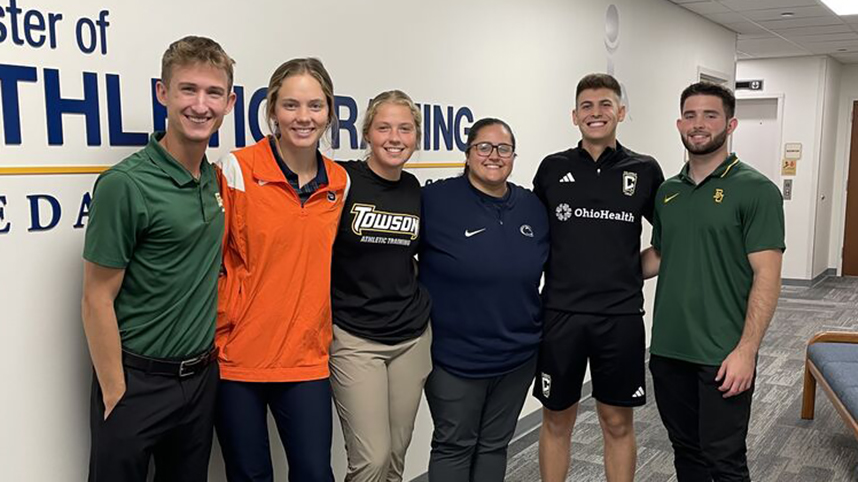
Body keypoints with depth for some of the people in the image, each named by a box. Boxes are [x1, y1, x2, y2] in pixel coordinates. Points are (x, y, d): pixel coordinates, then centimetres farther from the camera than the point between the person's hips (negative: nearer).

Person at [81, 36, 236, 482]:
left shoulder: (217, 179, 3)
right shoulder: (125, 184, -17)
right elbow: (98, 300, -13)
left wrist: (208, 365, 10)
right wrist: (115, 396, -13)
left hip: (202, 376, 6)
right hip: (138, 381, -6)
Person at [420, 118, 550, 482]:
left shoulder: (533, 207, 3)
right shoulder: (435, 200, -14)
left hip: (518, 355, 5)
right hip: (455, 356, -4)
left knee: (494, 445, 19)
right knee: (454, 446, 11)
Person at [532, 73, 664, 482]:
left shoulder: (644, 170, 3)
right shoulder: (552, 168, 4)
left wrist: (634, 269, 2)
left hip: (621, 316, 0)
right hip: (560, 313, 1)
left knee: (618, 422, 11)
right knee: (556, 420, 11)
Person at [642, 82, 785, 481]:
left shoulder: (756, 190, -8)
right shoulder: (667, 191, 9)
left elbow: (767, 276, -13)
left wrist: (746, 350, -18)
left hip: (723, 356, -5)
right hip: (667, 350, 5)